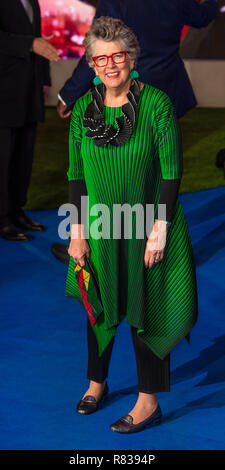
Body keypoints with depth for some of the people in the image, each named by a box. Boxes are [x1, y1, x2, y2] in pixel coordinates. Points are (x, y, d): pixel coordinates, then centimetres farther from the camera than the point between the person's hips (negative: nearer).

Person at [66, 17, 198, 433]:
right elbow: (76, 175, 4)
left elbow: (172, 171, -11)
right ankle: (96, 383, 38)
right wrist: (78, 231, -1)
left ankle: (149, 403, 17)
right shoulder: (83, 109, -1)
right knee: (99, 307, 16)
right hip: (99, 227, 4)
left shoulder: (156, 103, -12)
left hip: (145, 225, -3)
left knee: (143, 310, 3)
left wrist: (161, 228, -14)